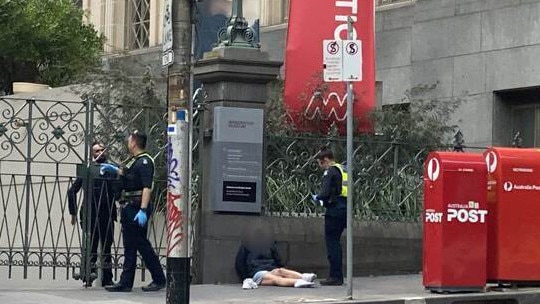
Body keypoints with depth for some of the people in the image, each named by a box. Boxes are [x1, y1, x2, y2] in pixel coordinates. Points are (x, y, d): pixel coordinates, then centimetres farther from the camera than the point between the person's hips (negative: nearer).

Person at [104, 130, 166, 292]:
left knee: (142, 244, -6)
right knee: (129, 247, 9)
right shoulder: (134, 161, 17)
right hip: (129, 209, 10)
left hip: (137, 209, -10)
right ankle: (125, 283, 11)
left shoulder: (144, 162, -14)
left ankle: (159, 279, 2)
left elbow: (147, 187, -24)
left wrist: (143, 210, -31)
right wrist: (114, 169, 41)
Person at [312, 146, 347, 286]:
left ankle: (335, 276, -5)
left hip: (334, 211, -9)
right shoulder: (343, 170, 16)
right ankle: (337, 276, 16)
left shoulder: (330, 172, -10)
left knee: (332, 243, -3)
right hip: (344, 210, 9)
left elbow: (325, 192, -19)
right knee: (336, 242, 15)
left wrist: (317, 198, 2)